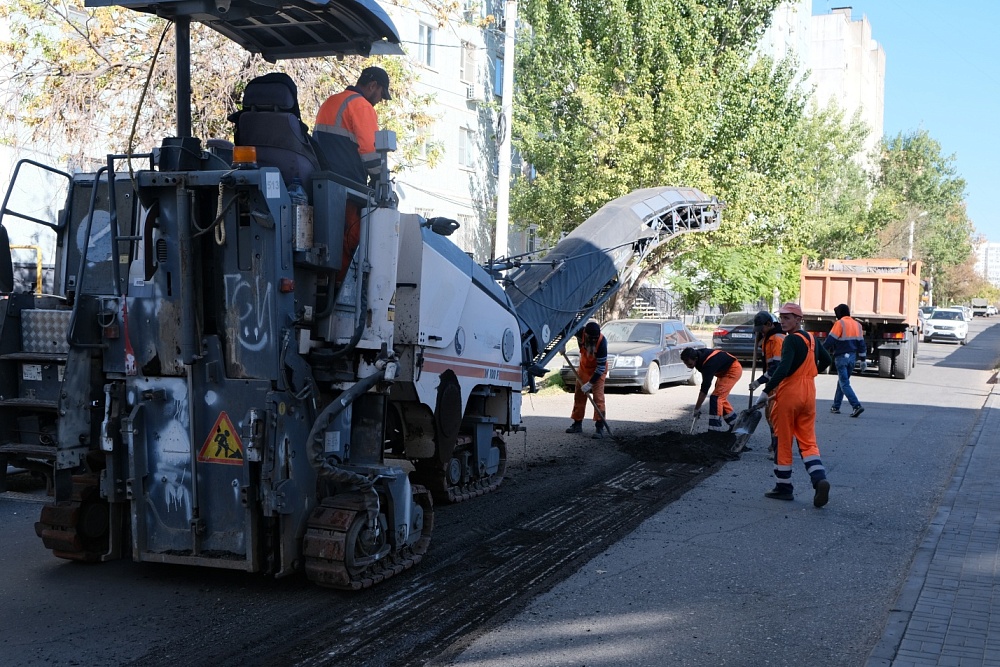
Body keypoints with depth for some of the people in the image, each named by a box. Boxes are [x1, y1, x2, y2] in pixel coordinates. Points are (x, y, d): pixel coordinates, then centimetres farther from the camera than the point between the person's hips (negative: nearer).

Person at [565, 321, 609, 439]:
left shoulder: (602, 342, -35)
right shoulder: (580, 332, -25)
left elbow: (601, 367, -30)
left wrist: (590, 383, -30)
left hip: (598, 370, -5)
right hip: (584, 367, 5)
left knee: (598, 397, -15)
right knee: (579, 395, 10)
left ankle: (600, 427, -14)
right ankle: (577, 424, 22)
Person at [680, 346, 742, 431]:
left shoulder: (708, 364, -36)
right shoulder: (699, 355, -10)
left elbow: (704, 389, -33)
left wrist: (697, 408, -28)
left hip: (733, 370, -10)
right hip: (725, 370, 10)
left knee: (716, 397, -17)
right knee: (721, 397, 12)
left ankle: (714, 430, -17)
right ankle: (735, 425, 23)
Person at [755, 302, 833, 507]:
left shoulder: (792, 339, -14)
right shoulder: (811, 338, 12)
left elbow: (783, 368, -25)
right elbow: (826, 360, 27)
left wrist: (766, 391, -26)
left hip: (789, 393, -7)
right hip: (809, 394, 8)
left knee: (783, 442, 4)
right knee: (807, 441, 7)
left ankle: (783, 487, 11)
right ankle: (820, 479, -13)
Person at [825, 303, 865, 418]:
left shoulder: (840, 323, -10)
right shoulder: (857, 324, 11)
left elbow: (830, 340, -14)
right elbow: (861, 343, 12)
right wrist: (862, 360, 15)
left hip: (841, 357, -7)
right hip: (852, 357, 7)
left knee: (844, 384, -7)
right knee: (841, 381, 17)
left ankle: (857, 406, -20)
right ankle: (836, 407, 22)